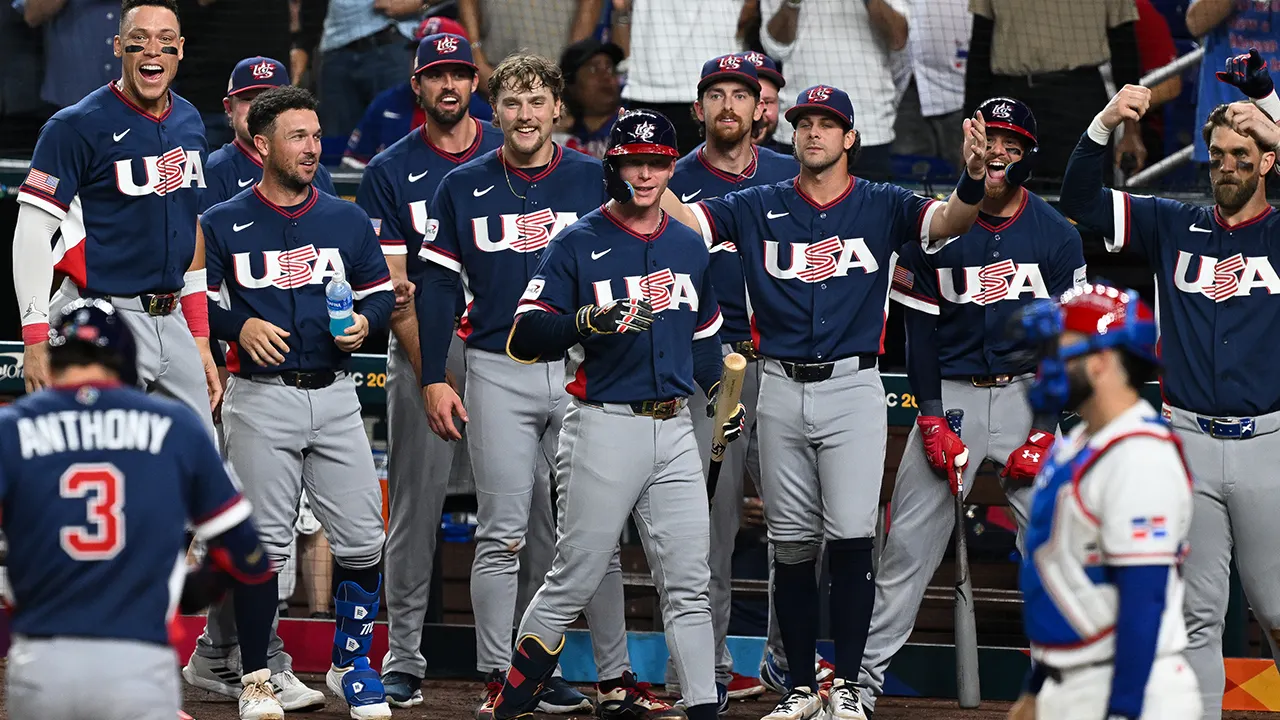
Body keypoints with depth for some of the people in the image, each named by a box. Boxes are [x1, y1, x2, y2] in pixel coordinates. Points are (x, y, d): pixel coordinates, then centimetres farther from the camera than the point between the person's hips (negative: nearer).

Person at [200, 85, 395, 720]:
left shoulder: (348, 221, 12)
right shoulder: (222, 225, 4)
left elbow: (382, 293, 15)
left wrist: (365, 322, -6)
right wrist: (241, 326, -13)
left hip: (334, 397, 3)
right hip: (260, 399, -3)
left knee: (362, 541, -1)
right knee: (263, 543, -3)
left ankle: (351, 664, 16)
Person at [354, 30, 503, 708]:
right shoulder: (390, 170, 5)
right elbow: (393, 281, -1)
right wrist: (430, 371, -10)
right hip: (424, 344, -1)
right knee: (416, 502, -2)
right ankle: (403, 659, 2)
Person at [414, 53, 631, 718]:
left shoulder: (595, 182, 4)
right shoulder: (463, 188, 5)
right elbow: (437, 286, 6)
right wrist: (434, 380, 0)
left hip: (583, 371, 0)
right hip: (499, 375, 0)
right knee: (502, 535, -1)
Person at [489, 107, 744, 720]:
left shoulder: (689, 247, 14)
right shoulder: (579, 244, -4)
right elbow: (524, 336, -12)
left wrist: (721, 389, 20)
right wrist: (589, 320, -26)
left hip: (674, 429, 5)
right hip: (604, 428, -5)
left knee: (688, 582, 3)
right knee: (573, 580, -3)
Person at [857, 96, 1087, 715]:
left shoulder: (1056, 235, 1)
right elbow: (919, 332, 2)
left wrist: (1044, 432, -7)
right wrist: (932, 421, -7)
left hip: (1028, 395, 0)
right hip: (950, 395, 0)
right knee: (907, 544, -1)